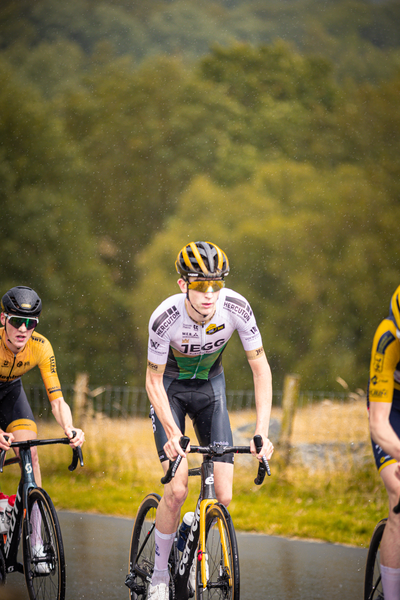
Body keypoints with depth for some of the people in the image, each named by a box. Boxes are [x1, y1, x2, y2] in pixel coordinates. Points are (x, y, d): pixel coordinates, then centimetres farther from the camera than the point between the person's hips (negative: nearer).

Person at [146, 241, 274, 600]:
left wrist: (262, 432, -28)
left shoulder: (236, 308, -28)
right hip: (170, 388, -2)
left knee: (223, 496, -9)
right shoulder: (166, 317, -32)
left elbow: (261, 369, -20)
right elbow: (154, 381, -20)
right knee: (177, 489, -18)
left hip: (210, 386, 2)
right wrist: (172, 433, -31)